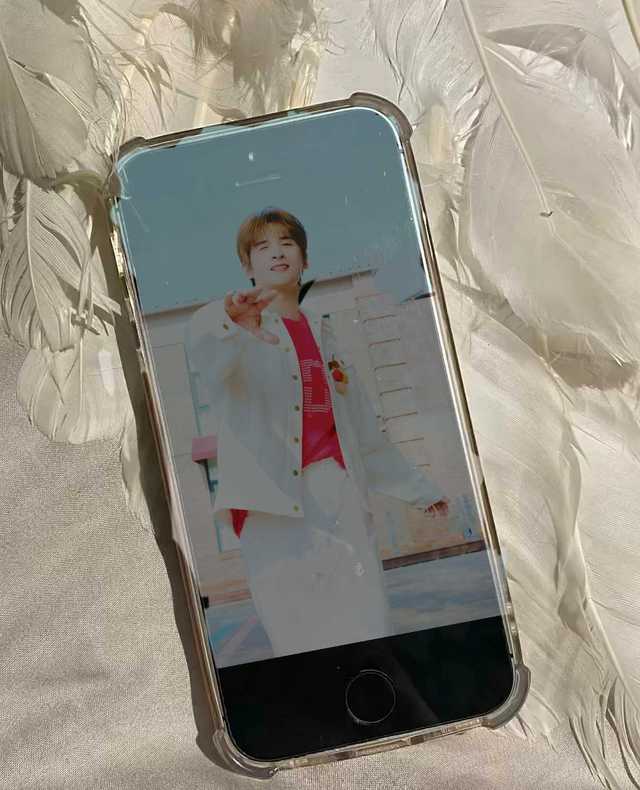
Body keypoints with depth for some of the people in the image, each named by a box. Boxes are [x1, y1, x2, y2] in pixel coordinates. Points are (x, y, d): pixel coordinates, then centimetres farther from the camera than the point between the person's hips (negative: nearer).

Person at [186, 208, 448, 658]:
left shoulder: (324, 335, 22)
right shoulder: (236, 327, 9)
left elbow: (364, 429, 25)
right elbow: (205, 350, -19)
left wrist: (417, 488, 28)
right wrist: (232, 322, -43)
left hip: (339, 485, 4)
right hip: (273, 495, -3)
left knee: (373, 634, -2)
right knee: (300, 640, -7)